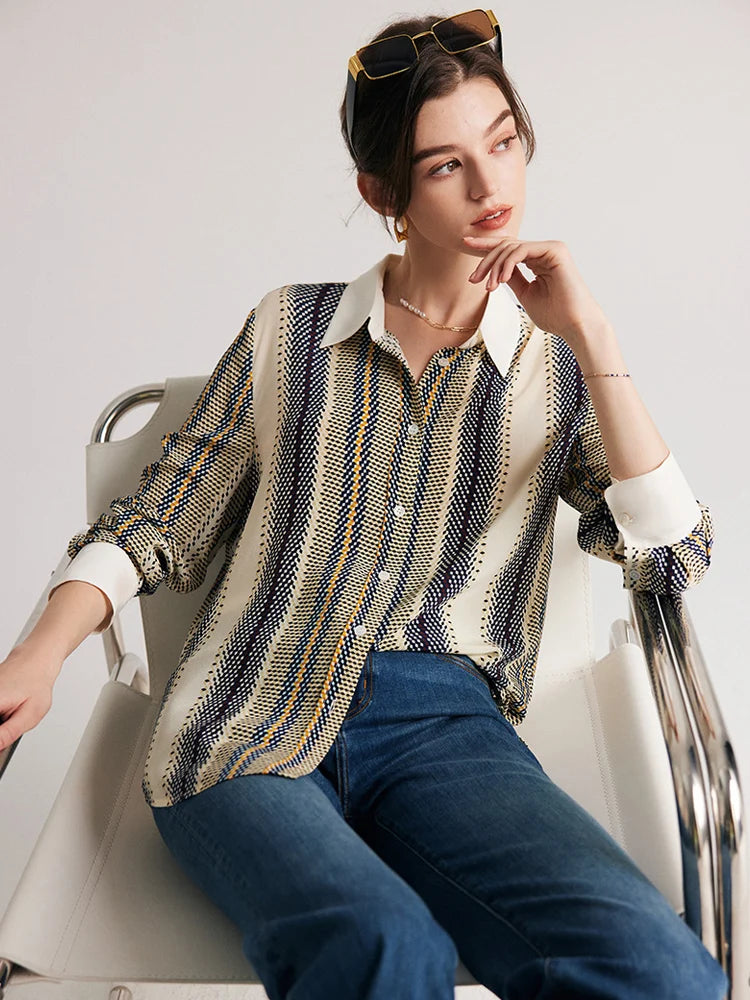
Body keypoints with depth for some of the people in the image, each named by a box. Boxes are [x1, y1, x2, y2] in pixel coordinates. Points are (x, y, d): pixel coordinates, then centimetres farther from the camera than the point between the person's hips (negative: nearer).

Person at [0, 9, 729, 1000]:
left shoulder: (556, 366, 14)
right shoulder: (289, 330, 13)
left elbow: (672, 558, 2)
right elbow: (157, 525, 13)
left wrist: (593, 340, -3)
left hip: (447, 727, 1)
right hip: (251, 721, 0)